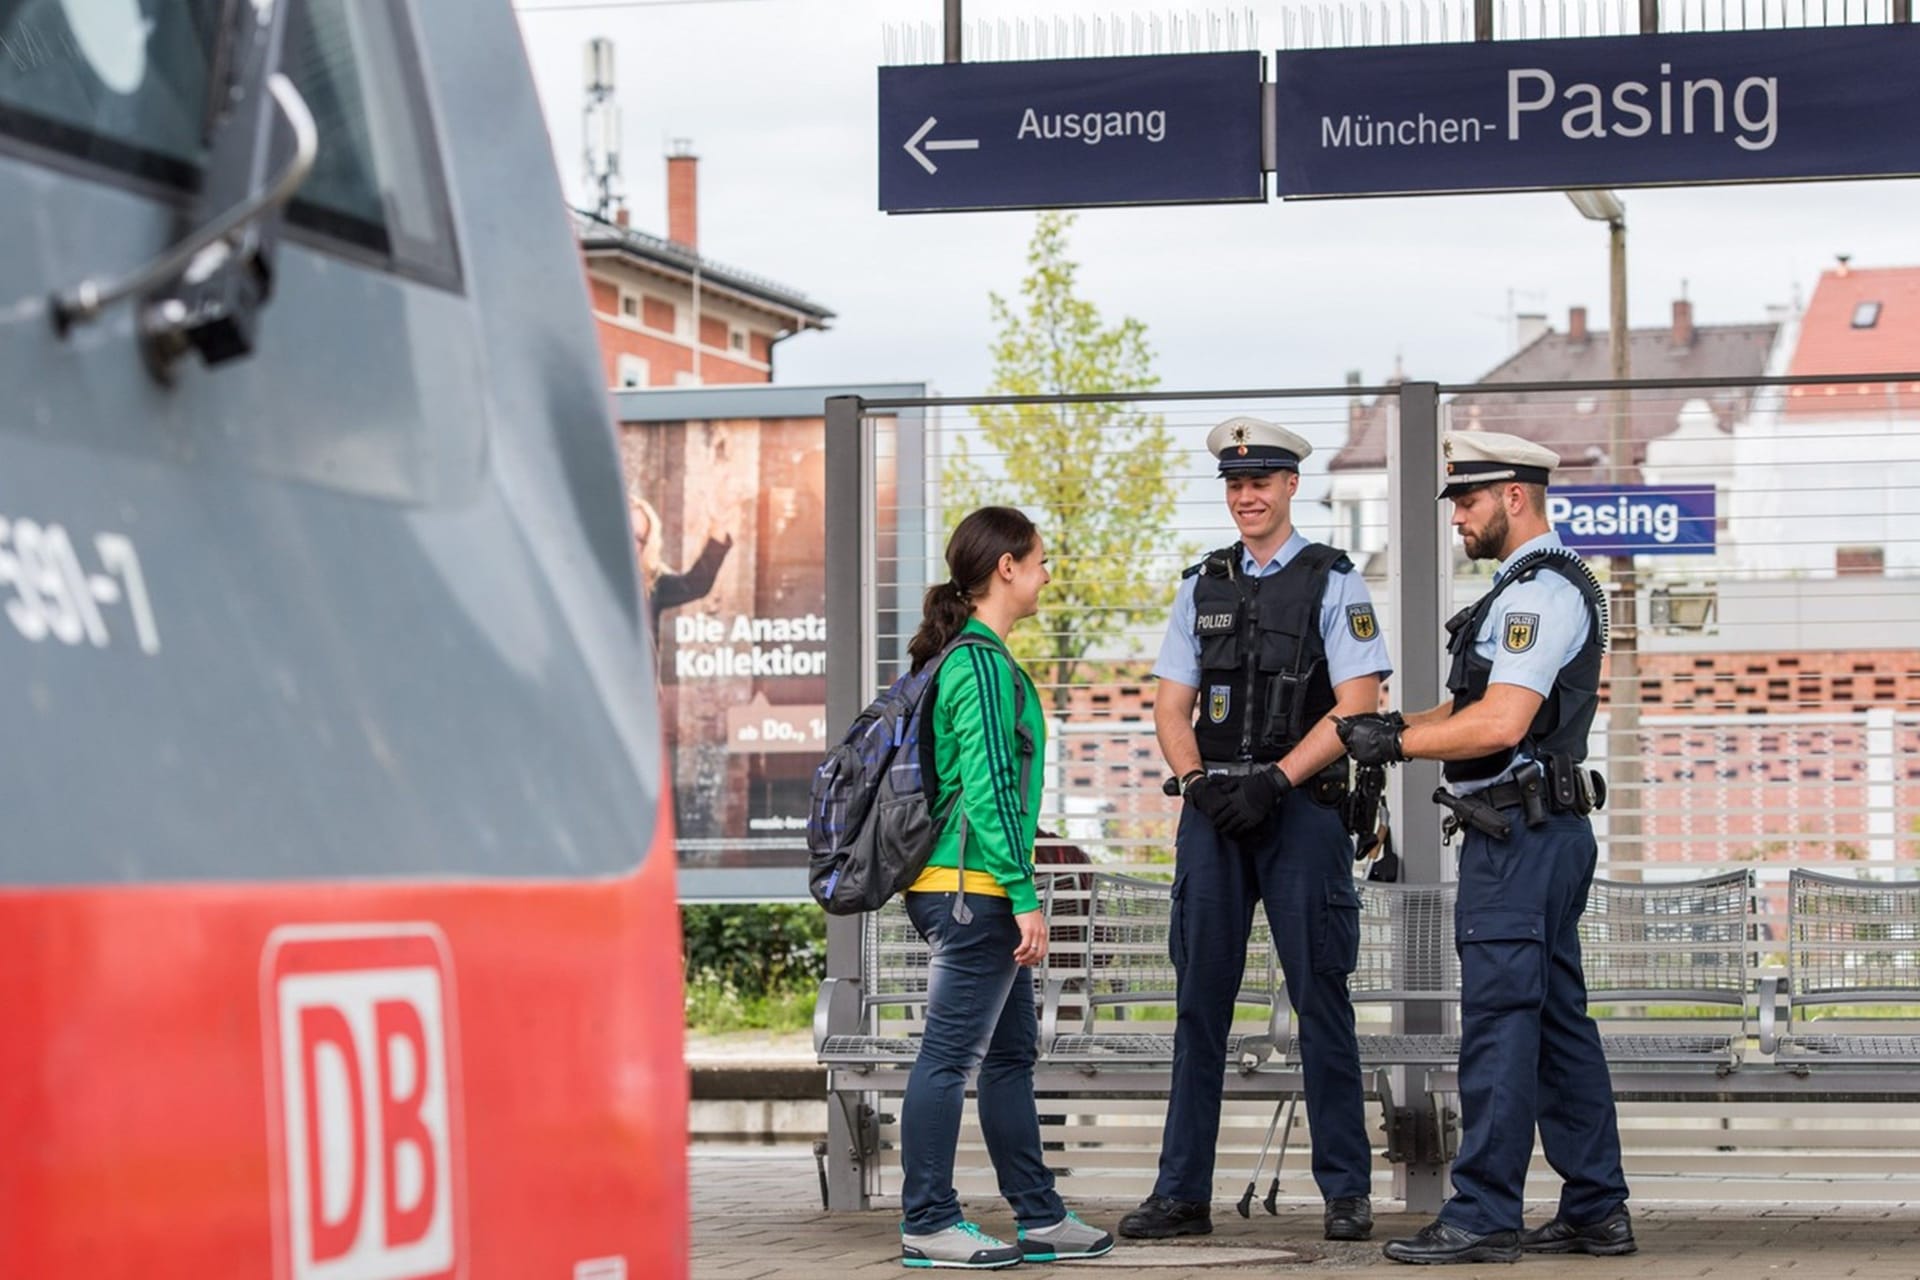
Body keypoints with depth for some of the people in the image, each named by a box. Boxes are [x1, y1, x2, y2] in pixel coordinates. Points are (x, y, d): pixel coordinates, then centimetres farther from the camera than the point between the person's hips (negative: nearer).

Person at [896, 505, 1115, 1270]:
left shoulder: (963, 658, 17)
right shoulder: (983, 664, -13)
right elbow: (988, 789, -20)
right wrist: (1025, 897, -19)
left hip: (971, 894, 11)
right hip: (972, 888, -11)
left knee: (1010, 1053, 14)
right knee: (950, 1055, -7)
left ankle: (1039, 1218, 21)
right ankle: (927, 1225, -3)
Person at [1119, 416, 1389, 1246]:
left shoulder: (1333, 583, 0)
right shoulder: (1201, 587, 13)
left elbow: (1358, 706, -9)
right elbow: (1171, 705, 10)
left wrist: (1274, 781, -16)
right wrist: (1198, 781, -8)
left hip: (1301, 806, -4)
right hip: (1212, 809, 4)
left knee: (1320, 999, -1)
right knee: (1199, 1002, 5)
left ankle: (1346, 1191, 6)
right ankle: (1182, 1193, 8)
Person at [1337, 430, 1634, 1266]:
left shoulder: (1538, 592, -15)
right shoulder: (1543, 587, 20)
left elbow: (1499, 723, -24)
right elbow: (1478, 705, 26)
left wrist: (1396, 743, -13)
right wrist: (1397, 727, 10)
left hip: (1517, 836, -11)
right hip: (1538, 831, 11)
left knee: (1499, 1024, -9)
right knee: (1558, 1022, 12)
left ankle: (1482, 1217, -8)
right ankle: (1597, 1211, 15)